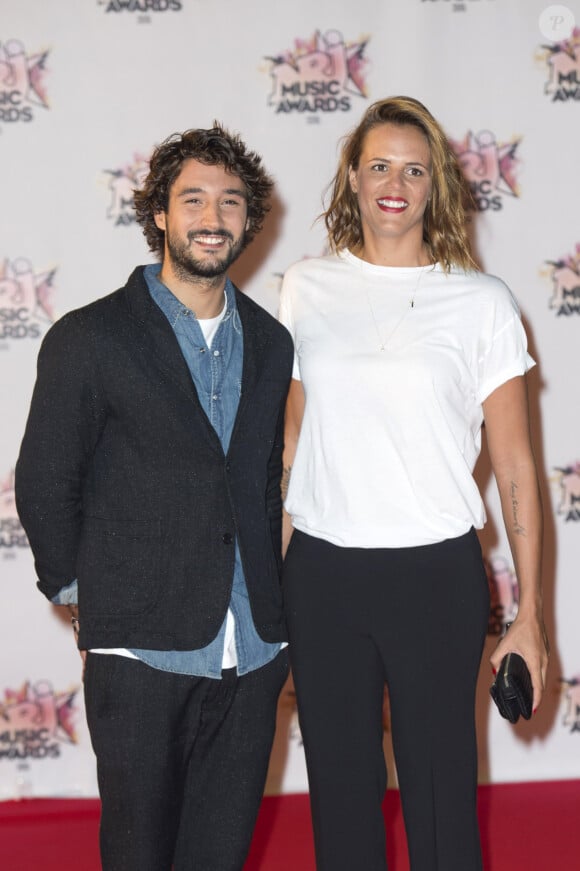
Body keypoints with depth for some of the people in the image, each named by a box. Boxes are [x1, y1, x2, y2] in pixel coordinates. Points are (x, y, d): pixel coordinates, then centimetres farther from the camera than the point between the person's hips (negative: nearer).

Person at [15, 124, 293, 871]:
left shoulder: (269, 342, 12)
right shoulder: (90, 339, -4)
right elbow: (44, 482, 0)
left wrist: (268, 602, 14)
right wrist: (78, 589, 2)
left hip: (252, 654, 4)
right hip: (143, 653, -4)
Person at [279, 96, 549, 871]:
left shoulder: (481, 301, -1)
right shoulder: (306, 289, 6)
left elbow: (514, 464, -1)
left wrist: (530, 614, -4)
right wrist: (264, 571, 9)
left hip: (435, 574, -2)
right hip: (322, 574, 2)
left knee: (441, 796, 4)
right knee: (340, 792, 13)